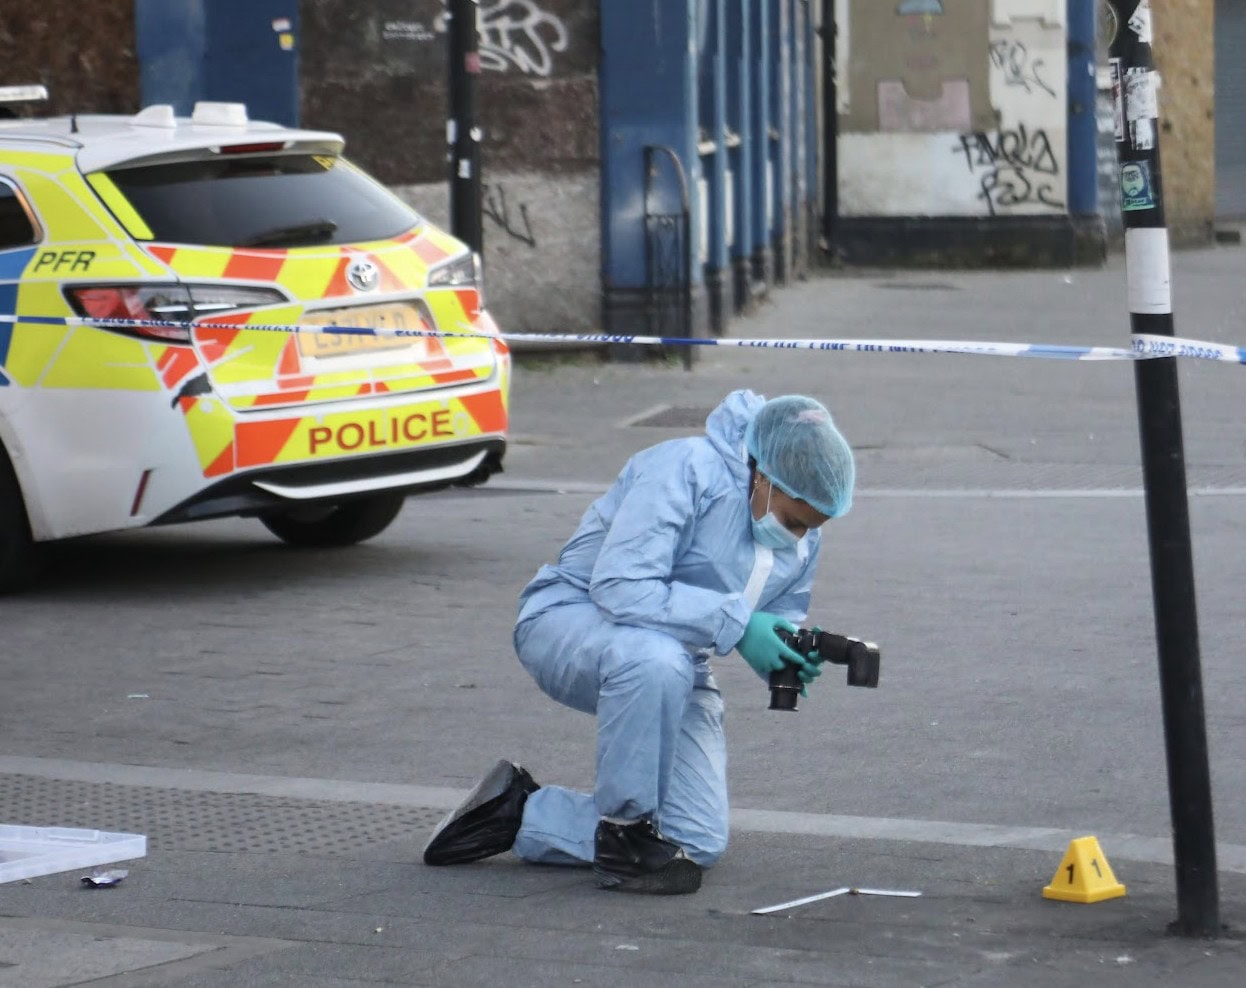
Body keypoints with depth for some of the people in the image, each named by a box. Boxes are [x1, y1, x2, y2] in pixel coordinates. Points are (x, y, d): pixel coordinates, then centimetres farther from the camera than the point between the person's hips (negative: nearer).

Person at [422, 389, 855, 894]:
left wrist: (794, 655, -15)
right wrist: (736, 621, -36)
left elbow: (783, 617, 10)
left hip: (672, 660, 8)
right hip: (573, 621, -7)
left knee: (699, 844, -6)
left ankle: (522, 813, 12)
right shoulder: (687, 471, -26)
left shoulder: (802, 534, -2)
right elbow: (621, 586, -34)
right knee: (655, 658, -44)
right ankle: (624, 834, -24)